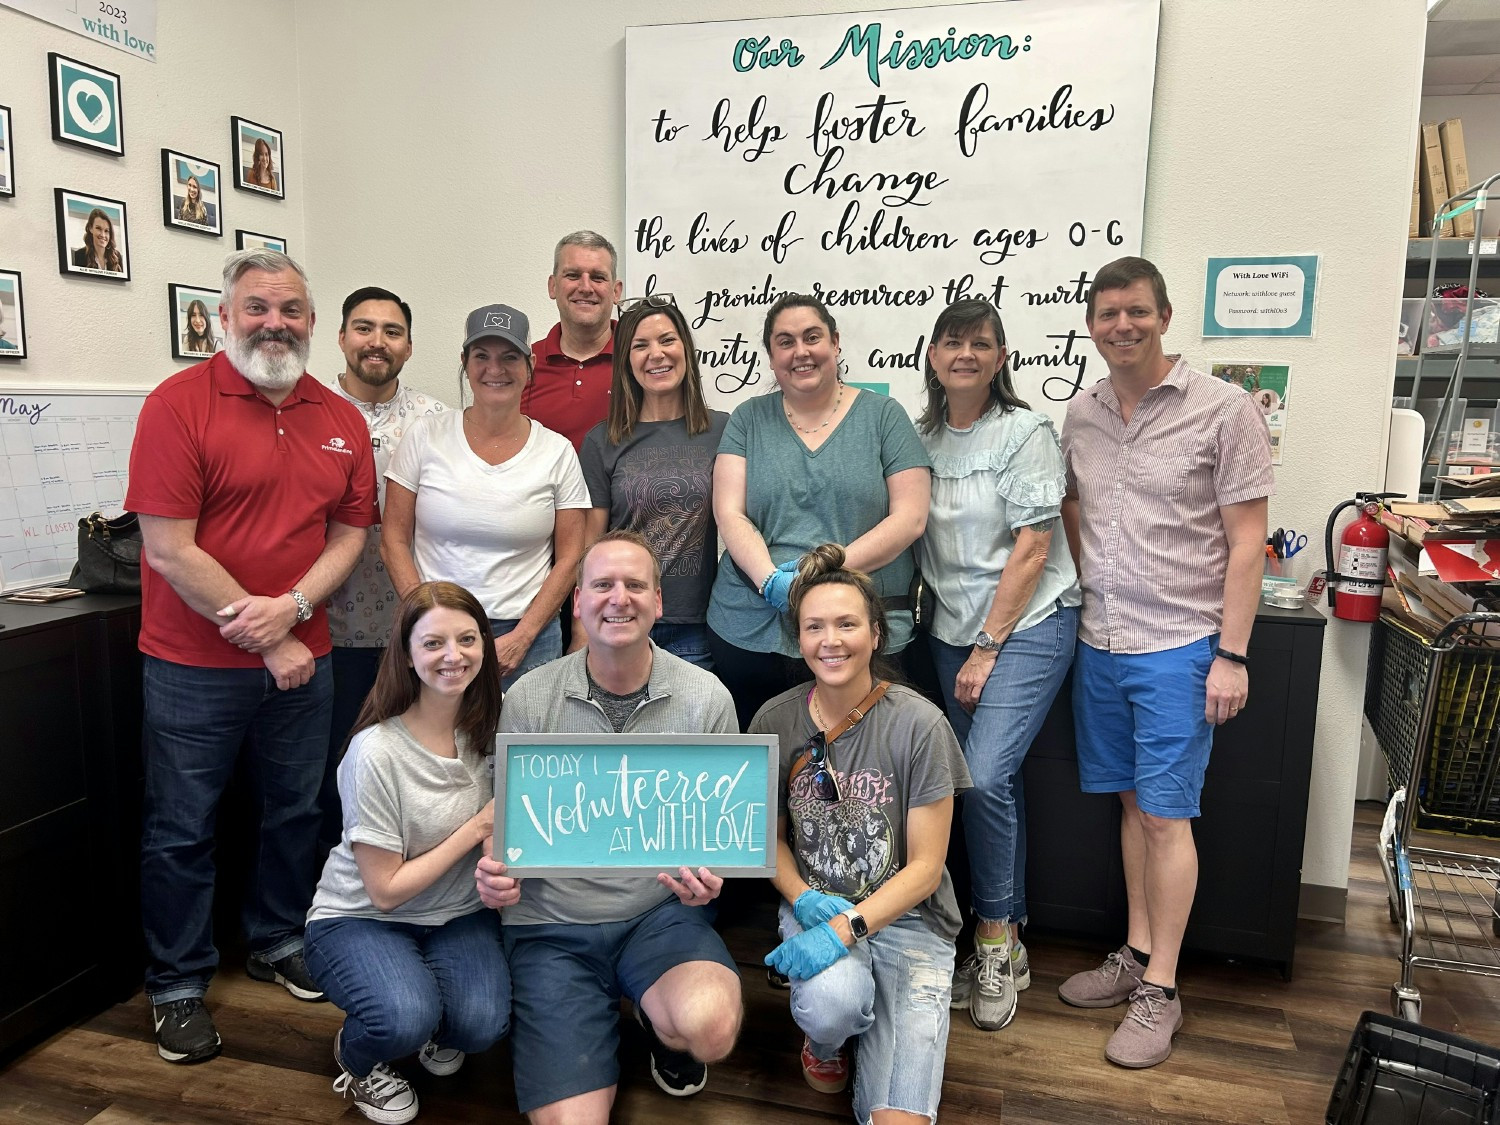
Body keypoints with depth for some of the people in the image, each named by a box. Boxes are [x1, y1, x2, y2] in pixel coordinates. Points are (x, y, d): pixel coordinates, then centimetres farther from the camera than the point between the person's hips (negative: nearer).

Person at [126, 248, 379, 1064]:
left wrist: (292, 608, -15)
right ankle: (178, 986, 28)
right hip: (194, 667, -4)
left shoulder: (340, 420, 3)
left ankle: (277, 943, 39)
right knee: (182, 829, 9)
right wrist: (268, 644, -15)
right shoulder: (179, 404, -12)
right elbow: (169, 549, -16)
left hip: (302, 656, 5)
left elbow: (350, 531, 4)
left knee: (295, 810, 18)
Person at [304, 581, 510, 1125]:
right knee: (405, 1019, -32)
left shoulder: (489, 729, -8)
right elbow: (386, 891, -17)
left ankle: (434, 1030, 14)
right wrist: (477, 828, -19)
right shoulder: (376, 752, -23)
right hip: (361, 918, -4)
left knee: (482, 1022, -23)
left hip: (458, 915, 4)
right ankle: (355, 1055, 6)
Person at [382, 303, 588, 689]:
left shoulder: (558, 452, 2)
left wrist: (521, 638, -6)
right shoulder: (425, 436, 1)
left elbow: (569, 558, 2)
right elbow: (394, 541, 2)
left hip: (527, 640, 0)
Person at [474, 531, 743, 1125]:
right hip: (551, 925, 0)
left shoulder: (706, 698, -5)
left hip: (662, 912, 1)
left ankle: (660, 1021, 10)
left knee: (710, 1029, -29)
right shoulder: (527, 699, -6)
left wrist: (709, 872, -16)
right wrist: (495, 869, -17)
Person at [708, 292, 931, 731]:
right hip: (750, 632, 2)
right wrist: (771, 580, -17)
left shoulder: (883, 415, 5)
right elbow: (729, 514, 0)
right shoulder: (748, 419, 9)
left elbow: (909, 517, -3)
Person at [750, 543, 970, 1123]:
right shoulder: (775, 721, -5)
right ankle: (825, 1041, 5)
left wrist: (846, 928, -22)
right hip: (814, 905, 2)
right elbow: (770, 835, 8)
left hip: (905, 917, -1)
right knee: (831, 1001, -33)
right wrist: (804, 899, -11)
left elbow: (924, 867, -10)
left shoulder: (918, 724, -13)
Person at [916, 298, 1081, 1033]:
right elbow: (913, 535, 10)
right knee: (986, 784, 8)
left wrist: (986, 650, -12)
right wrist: (962, 646, 1)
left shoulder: (1026, 433, -8)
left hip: (1027, 624, -5)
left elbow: (1031, 552, -12)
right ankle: (1007, 948, 22)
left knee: (985, 778, -16)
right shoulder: (920, 437, 7)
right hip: (951, 629, 5)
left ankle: (994, 939, 6)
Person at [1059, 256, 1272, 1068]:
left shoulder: (1223, 410, -8)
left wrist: (1231, 655, -13)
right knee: (1131, 802, 15)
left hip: (1178, 648, -5)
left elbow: (1246, 541, -9)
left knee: (1164, 814, 0)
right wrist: (1090, 590, 9)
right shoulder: (1081, 414, 6)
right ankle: (1136, 954, 29)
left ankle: (1160, 991, 14)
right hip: (1100, 643, 5)